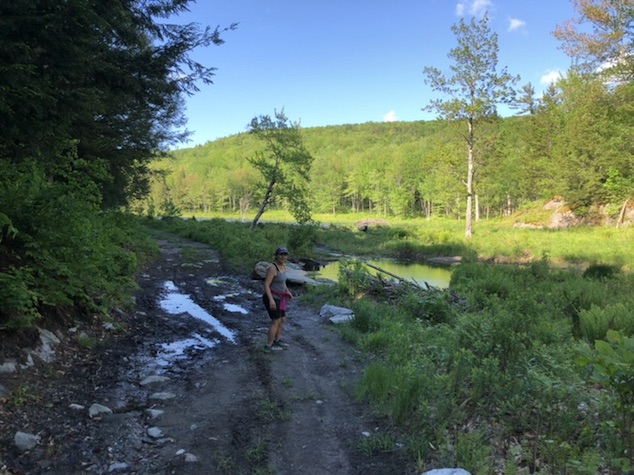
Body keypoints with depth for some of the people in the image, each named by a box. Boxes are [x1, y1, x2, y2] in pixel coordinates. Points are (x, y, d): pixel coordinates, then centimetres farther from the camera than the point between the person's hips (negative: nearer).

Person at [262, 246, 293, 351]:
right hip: (271, 298, -9)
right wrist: (271, 300, -30)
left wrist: (288, 291, 13)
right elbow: (266, 285, -24)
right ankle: (269, 345, 14)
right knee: (276, 322, 0)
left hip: (277, 298, 9)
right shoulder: (272, 268, -23)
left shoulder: (283, 266, 5)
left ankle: (277, 340, 32)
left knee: (282, 319, 17)